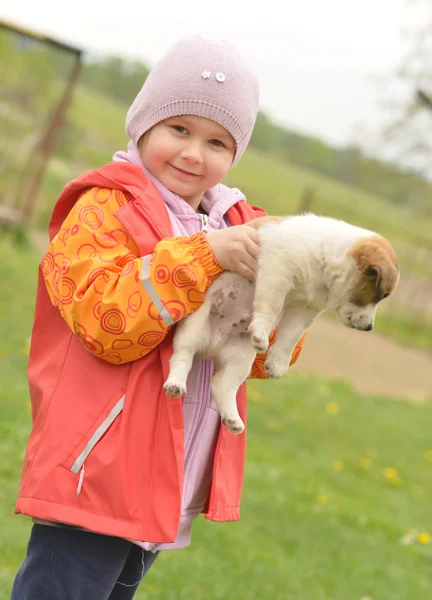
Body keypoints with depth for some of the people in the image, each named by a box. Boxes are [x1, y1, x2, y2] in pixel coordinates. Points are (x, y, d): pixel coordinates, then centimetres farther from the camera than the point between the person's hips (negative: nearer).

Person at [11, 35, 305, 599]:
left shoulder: (235, 228, 13)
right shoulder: (104, 210, -9)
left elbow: (260, 358, 10)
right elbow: (107, 324, -24)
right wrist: (202, 254, -27)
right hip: (97, 478, -7)